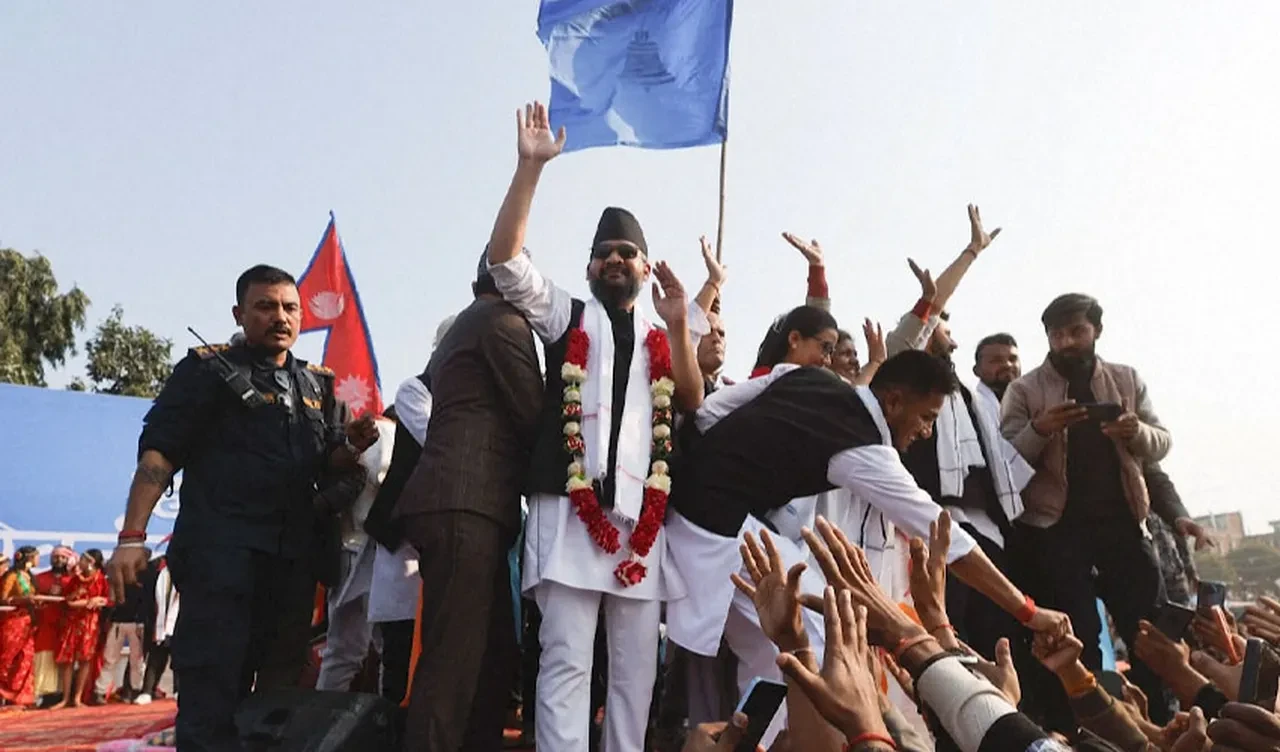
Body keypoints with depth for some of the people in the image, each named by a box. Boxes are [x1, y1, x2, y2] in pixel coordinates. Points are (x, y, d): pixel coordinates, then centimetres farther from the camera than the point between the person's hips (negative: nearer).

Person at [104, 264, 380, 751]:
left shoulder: (319, 385, 16)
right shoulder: (208, 369, 3)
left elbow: (331, 468, 16)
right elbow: (159, 451, -5)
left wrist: (354, 446, -7)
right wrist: (132, 536, -15)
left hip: (294, 558, 5)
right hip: (220, 550, -5)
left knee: (282, 689, 12)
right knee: (212, 691, -7)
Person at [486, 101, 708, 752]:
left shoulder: (661, 338, 19)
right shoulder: (565, 317, 13)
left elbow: (691, 403, 6)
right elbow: (504, 257, 1)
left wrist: (680, 327, -6)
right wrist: (530, 166, -6)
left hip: (642, 514, 3)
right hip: (571, 507, -3)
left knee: (637, 664, 6)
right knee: (566, 660, -7)